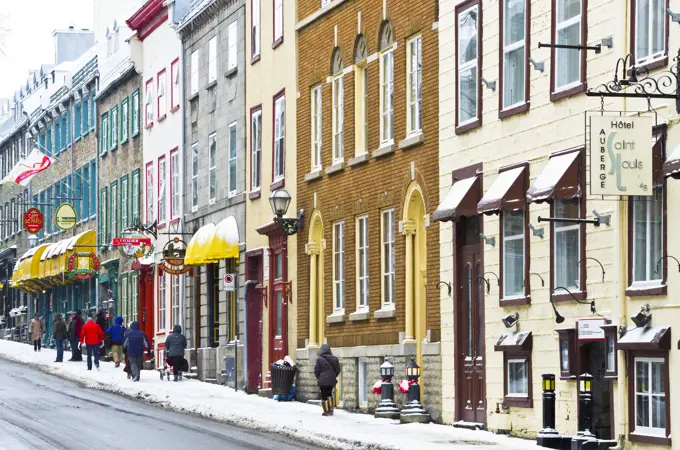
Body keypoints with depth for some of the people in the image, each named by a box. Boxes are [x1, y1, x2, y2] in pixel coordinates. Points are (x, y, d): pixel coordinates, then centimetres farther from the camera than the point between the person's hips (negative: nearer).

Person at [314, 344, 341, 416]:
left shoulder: (319, 359, -13)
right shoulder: (334, 359, -2)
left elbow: (317, 370, -9)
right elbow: (338, 369, 5)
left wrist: (318, 378, 8)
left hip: (323, 380, -4)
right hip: (332, 380, 4)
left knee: (324, 396, 5)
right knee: (329, 394, 23)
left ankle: (326, 411, 5)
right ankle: (331, 408, 19)